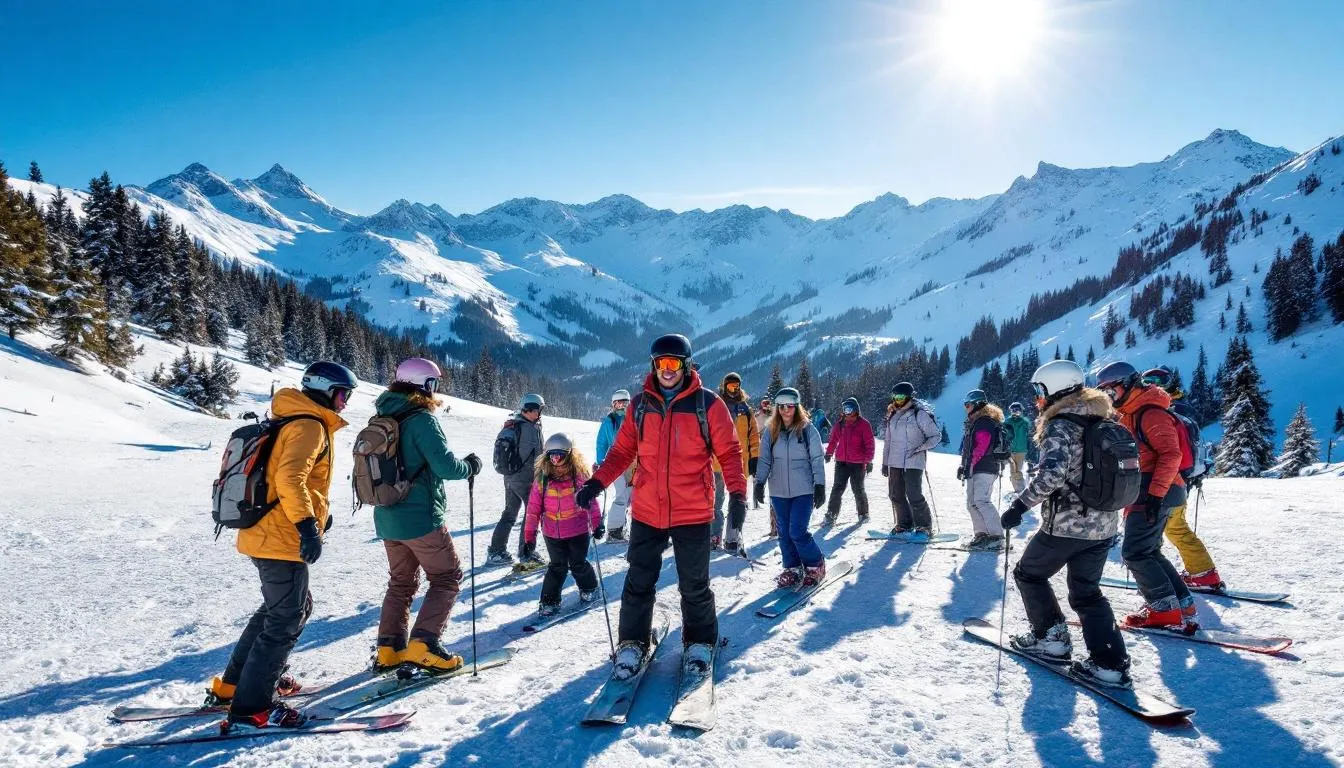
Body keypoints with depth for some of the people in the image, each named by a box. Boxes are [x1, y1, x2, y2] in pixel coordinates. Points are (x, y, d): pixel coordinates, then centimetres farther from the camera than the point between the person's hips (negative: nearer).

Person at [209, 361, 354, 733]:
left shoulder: (295, 422, 17)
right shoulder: (309, 426, -14)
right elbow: (290, 479, -27)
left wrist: (318, 513, 23)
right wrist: (308, 525, -30)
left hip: (263, 534, 11)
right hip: (282, 540, -11)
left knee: (287, 608, 22)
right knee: (286, 620, -3)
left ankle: (233, 684, 30)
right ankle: (250, 708, 4)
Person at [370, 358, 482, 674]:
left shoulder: (382, 419, 8)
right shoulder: (422, 419, -17)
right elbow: (446, 466, -21)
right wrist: (470, 466, -3)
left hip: (387, 519, 8)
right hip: (421, 518, -8)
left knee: (401, 581, 20)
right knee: (448, 578, 6)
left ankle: (388, 649, 17)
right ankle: (422, 645, -4)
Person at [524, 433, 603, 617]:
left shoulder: (580, 475, -9)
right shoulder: (543, 478, -6)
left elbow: (591, 501, -3)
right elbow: (534, 507, -3)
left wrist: (597, 524, -2)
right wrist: (530, 534, -2)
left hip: (579, 531, -1)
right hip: (552, 533, 1)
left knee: (578, 564, 13)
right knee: (558, 567, 7)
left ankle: (589, 589, 38)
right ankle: (549, 601, 20)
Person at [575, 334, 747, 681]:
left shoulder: (707, 404, -5)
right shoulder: (640, 404, 3)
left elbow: (728, 452, -3)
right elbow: (622, 450, 9)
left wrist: (737, 492, -14)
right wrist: (597, 482, -3)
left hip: (692, 513, -2)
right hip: (646, 512, 2)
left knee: (694, 585, 10)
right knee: (639, 582, 10)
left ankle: (700, 642, 32)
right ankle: (633, 643, 28)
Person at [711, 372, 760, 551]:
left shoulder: (745, 409, 10)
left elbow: (754, 435, 10)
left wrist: (755, 458, 4)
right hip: (717, 462, -2)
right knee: (715, 502, 5)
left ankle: (733, 538, 11)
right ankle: (713, 536, 12)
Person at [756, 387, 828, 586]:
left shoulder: (808, 429, -4)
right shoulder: (771, 432, 4)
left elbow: (817, 459, -3)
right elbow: (764, 460, 6)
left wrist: (820, 486, -7)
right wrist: (760, 483, -2)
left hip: (803, 491, -4)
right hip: (779, 491, 4)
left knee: (797, 532, -9)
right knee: (784, 533, 9)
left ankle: (816, 565, 13)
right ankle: (792, 569, 24)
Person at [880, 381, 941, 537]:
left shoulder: (920, 414, -6)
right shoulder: (893, 416, 12)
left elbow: (936, 435, -3)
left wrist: (920, 448, -16)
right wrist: (885, 463, 16)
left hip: (913, 463, -6)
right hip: (894, 463, 7)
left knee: (914, 495, -10)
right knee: (896, 495, 9)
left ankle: (924, 526, 4)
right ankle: (905, 524, 22)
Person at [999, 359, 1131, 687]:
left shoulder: (1060, 426, -16)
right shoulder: (1101, 421, 9)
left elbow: (1051, 474, -30)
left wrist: (1020, 505, -24)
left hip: (1066, 525, -7)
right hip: (1104, 526, 8)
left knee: (1029, 574, 16)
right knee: (1086, 592, 16)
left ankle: (1051, 637, 18)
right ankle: (1110, 663, 7)